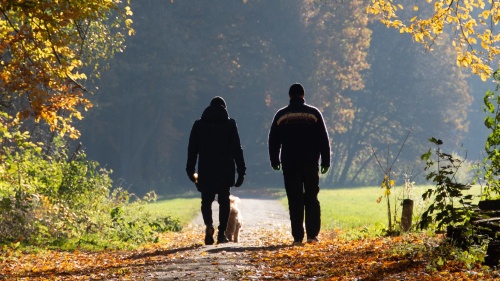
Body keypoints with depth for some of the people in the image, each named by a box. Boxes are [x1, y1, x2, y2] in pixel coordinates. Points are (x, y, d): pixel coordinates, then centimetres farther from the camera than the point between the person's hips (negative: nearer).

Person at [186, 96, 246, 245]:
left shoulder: (199, 124, 7)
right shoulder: (230, 124, 2)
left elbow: (192, 149, 7)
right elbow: (237, 149, -1)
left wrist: (191, 170, 14)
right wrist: (241, 171, 1)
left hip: (205, 171, 1)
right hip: (225, 171, -1)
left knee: (206, 200, 10)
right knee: (224, 201, 8)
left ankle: (209, 225, -16)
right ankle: (221, 233, 2)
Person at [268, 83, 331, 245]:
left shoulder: (281, 115, 3)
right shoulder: (314, 113, 2)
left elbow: (273, 141, 8)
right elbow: (323, 140, 2)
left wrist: (275, 161, 18)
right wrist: (325, 162, 7)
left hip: (290, 164, 0)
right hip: (310, 163, 0)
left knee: (295, 201, 1)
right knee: (311, 198, 9)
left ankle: (298, 237, -3)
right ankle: (312, 234, 2)